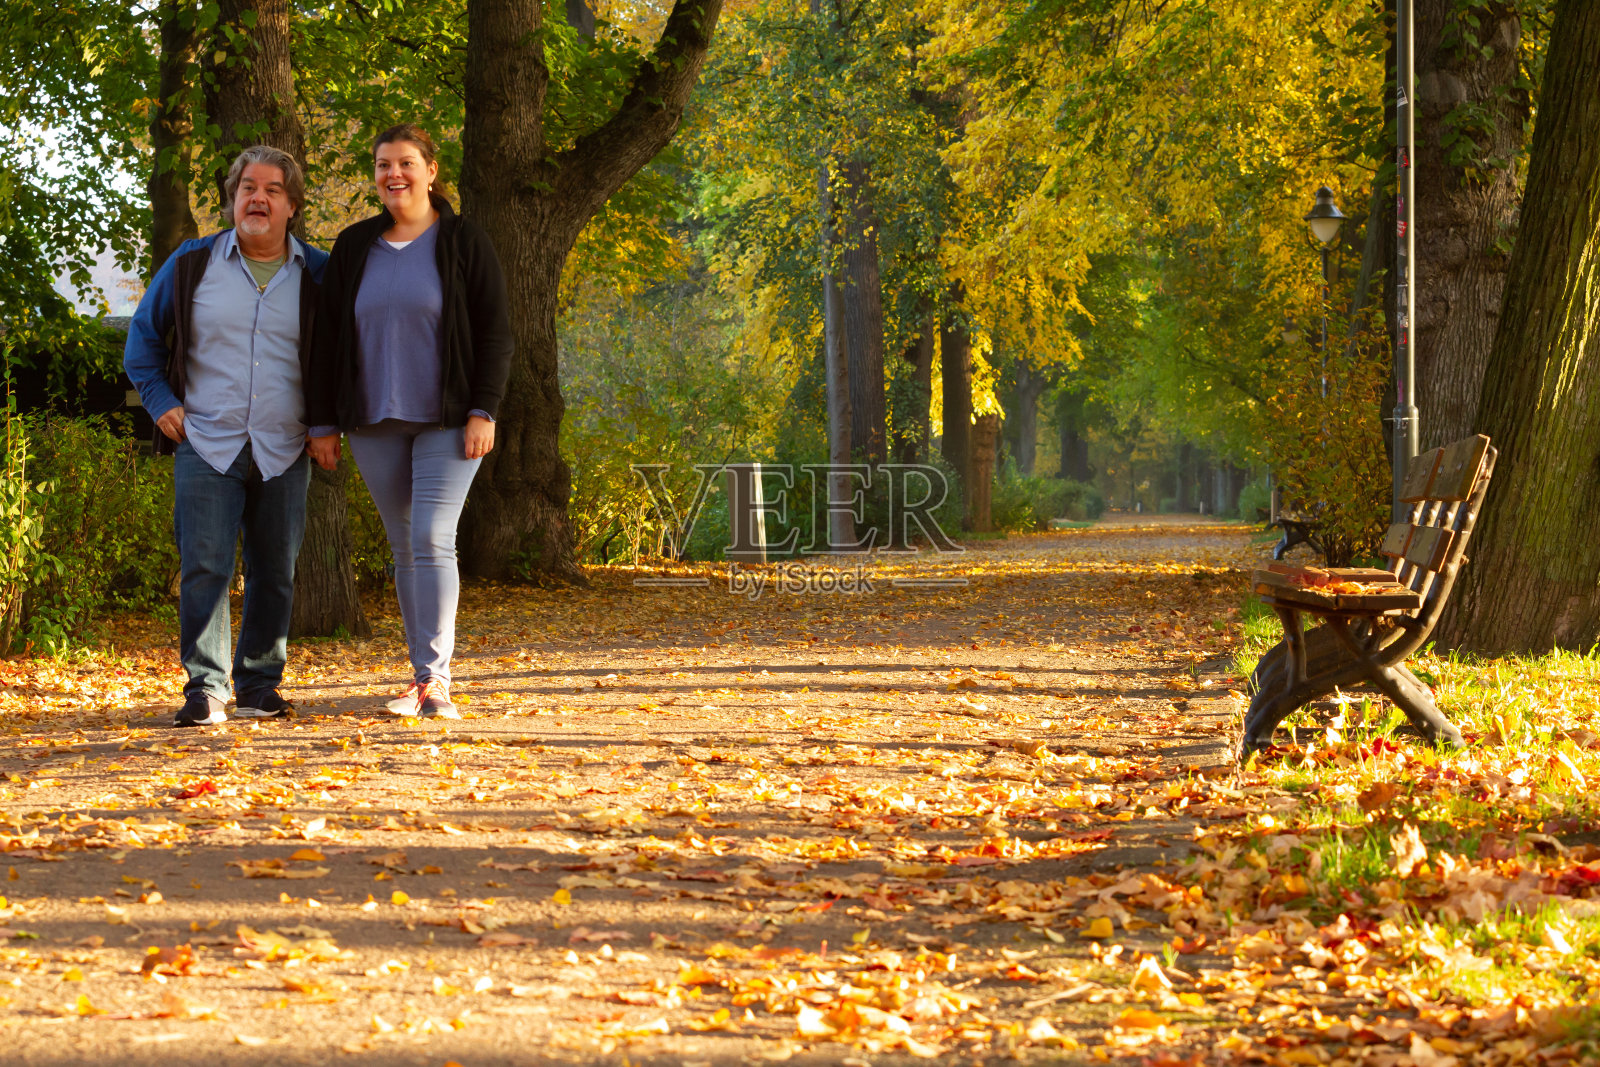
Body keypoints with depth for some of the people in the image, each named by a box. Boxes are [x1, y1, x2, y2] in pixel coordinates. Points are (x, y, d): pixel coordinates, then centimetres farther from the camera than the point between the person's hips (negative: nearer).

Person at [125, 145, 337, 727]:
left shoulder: (318, 275, 6)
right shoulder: (191, 264, 4)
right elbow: (143, 334, 15)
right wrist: (161, 401, 5)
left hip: (283, 452, 1)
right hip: (206, 443, -1)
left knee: (274, 572, 5)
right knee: (204, 566, -10)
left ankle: (260, 685, 17)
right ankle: (205, 688, -8)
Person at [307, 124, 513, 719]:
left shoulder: (464, 244, -1)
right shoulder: (354, 247, 8)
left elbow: (494, 333, -3)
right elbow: (328, 336, 11)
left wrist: (484, 410, -12)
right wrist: (323, 421, 6)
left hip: (447, 420, -4)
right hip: (375, 423, 4)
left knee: (432, 540, -15)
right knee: (404, 546, 7)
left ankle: (433, 678, -15)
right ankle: (425, 676, 13)